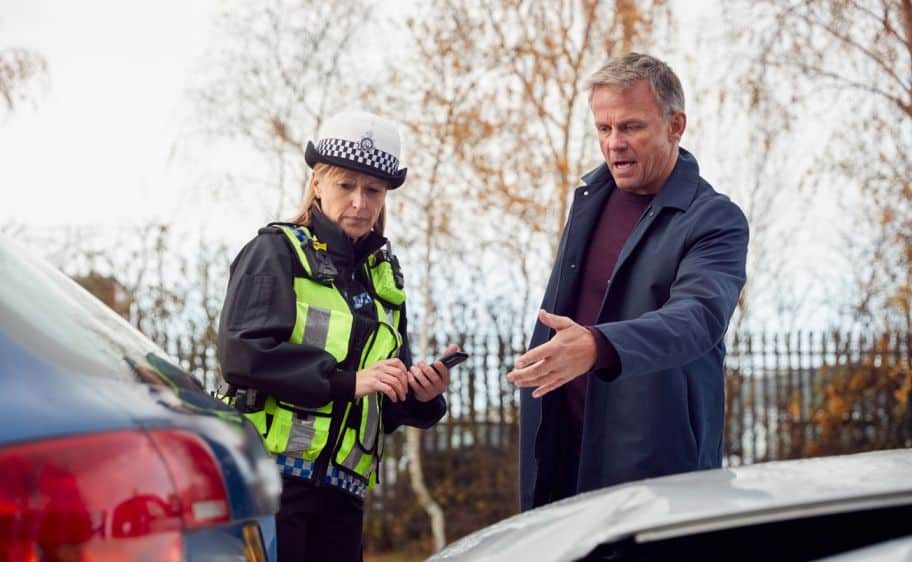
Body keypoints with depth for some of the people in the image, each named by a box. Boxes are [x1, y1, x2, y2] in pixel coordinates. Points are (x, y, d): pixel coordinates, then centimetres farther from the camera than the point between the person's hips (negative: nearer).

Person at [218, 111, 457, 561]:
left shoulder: (384, 277, 20)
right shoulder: (277, 251, 2)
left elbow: (388, 407, 21)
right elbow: (242, 351, -14)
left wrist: (421, 395, -2)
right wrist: (347, 380, -19)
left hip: (341, 491, 6)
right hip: (269, 476, -6)